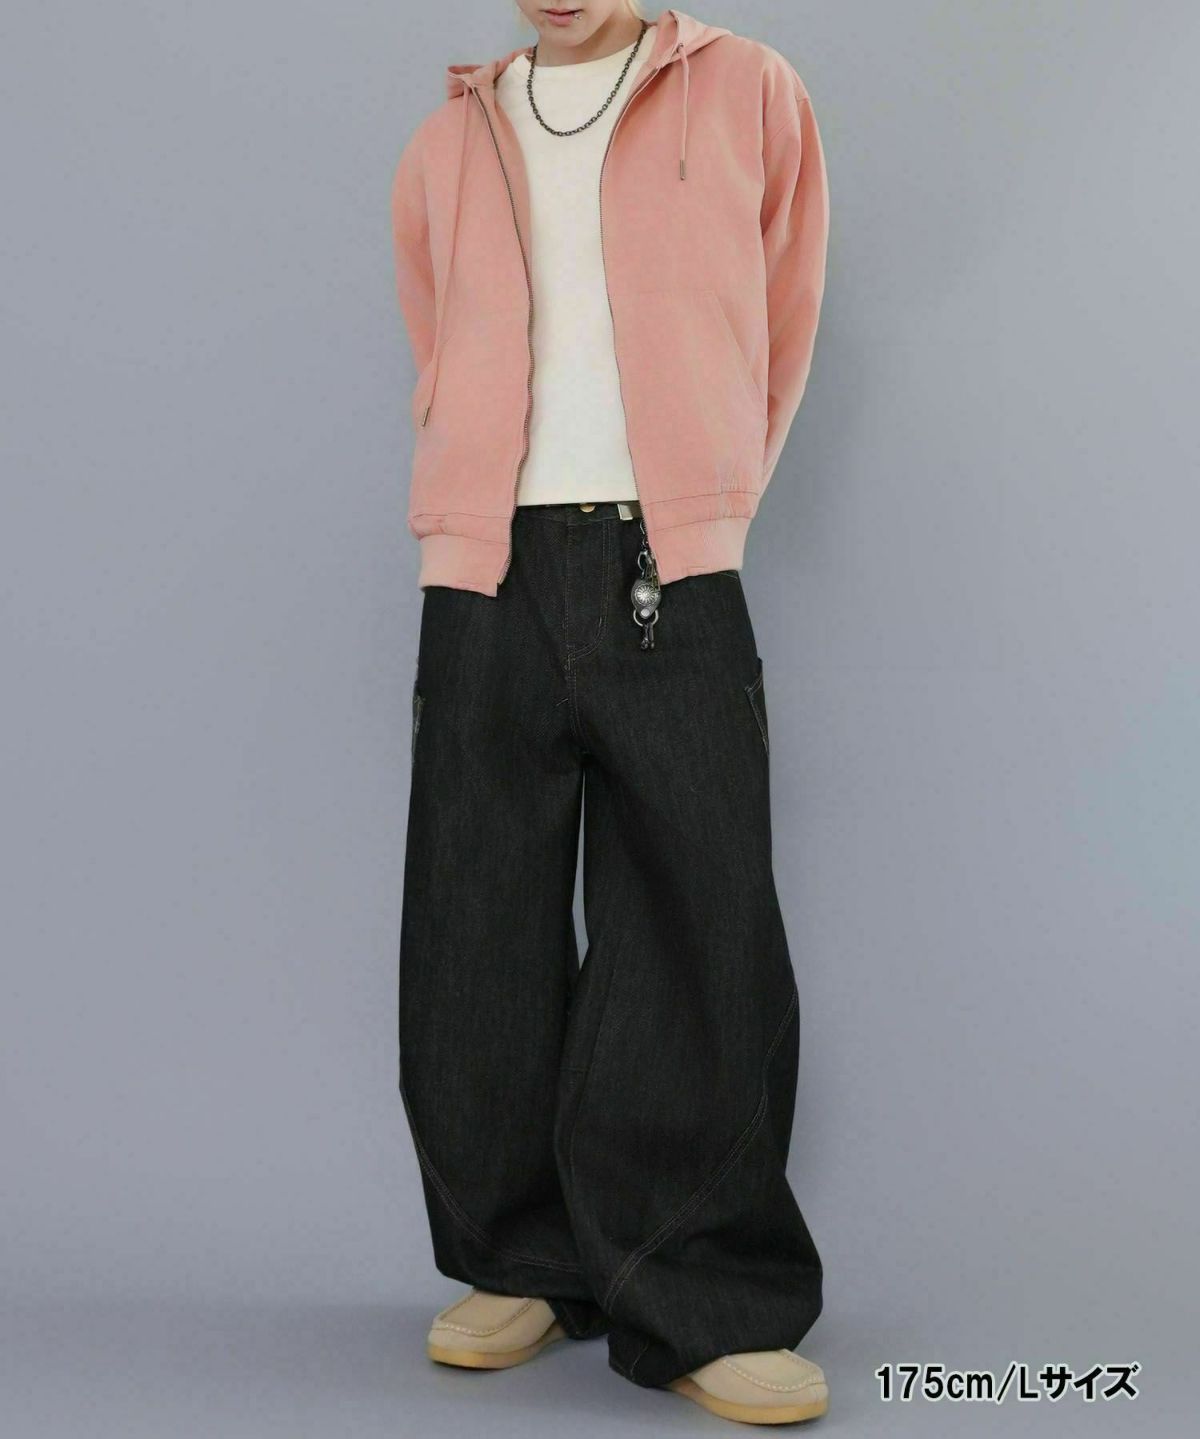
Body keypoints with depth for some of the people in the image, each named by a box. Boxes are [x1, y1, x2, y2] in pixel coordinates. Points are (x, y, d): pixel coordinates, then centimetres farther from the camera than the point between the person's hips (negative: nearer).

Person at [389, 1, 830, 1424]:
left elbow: (779, 341, 16)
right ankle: (522, 1262, 15)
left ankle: (706, 1303, 2)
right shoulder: (447, 145, 18)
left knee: (699, 933, -6)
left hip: (673, 575, -2)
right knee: (481, 933, 2)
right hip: (487, 576, 3)